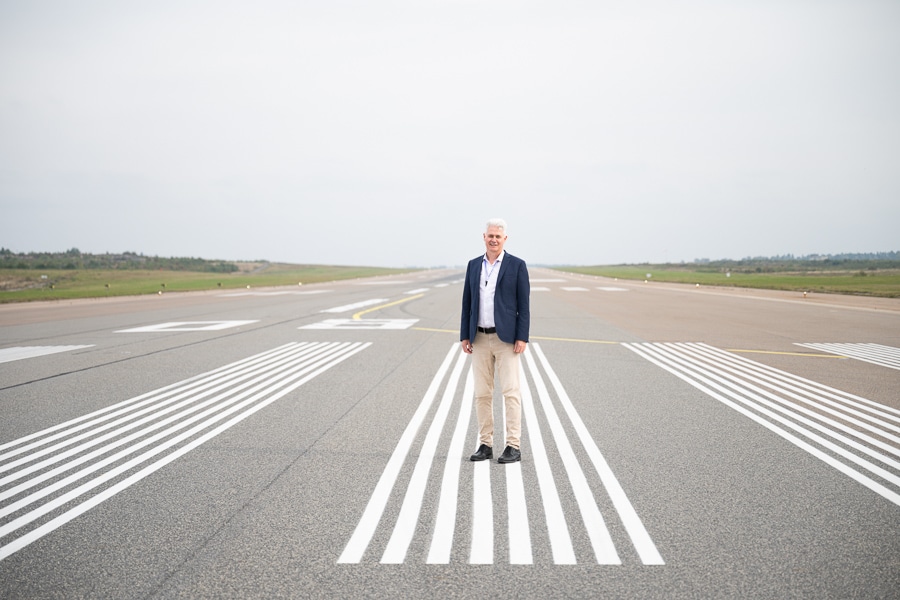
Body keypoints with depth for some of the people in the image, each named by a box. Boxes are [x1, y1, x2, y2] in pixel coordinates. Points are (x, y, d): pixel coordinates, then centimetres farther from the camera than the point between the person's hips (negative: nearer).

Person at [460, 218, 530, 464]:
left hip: (506, 339, -4)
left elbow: (524, 304, -3)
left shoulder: (517, 265, -1)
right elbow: (467, 302, 11)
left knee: (511, 391, -5)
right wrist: (464, 336, 5)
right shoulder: (473, 265, 10)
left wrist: (522, 338, -11)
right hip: (480, 339, 4)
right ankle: (485, 444, 14)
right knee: (482, 394, 7)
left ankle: (513, 446, -1)